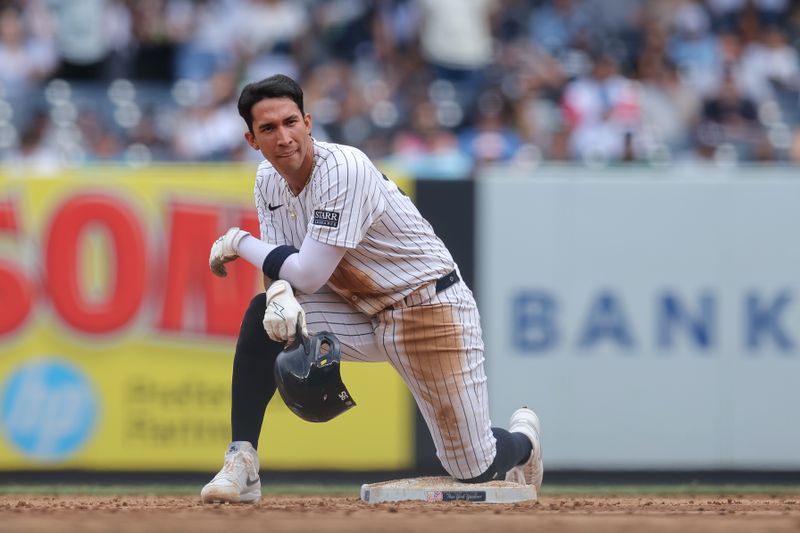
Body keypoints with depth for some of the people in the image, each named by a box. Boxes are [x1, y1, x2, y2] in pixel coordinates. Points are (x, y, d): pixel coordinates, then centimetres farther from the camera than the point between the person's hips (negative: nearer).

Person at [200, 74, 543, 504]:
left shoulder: (343, 170, -27)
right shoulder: (270, 180, -2)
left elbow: (309, 275, -28)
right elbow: (283, 267, -2)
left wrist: (238, 243, -15)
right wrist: (280, 294, -27)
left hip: (431, 308, -7)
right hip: (365, 316, 7)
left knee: (475, 470, -4)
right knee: (264, 316, -18)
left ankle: (522, 438, 34)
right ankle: (241, 464, -14)